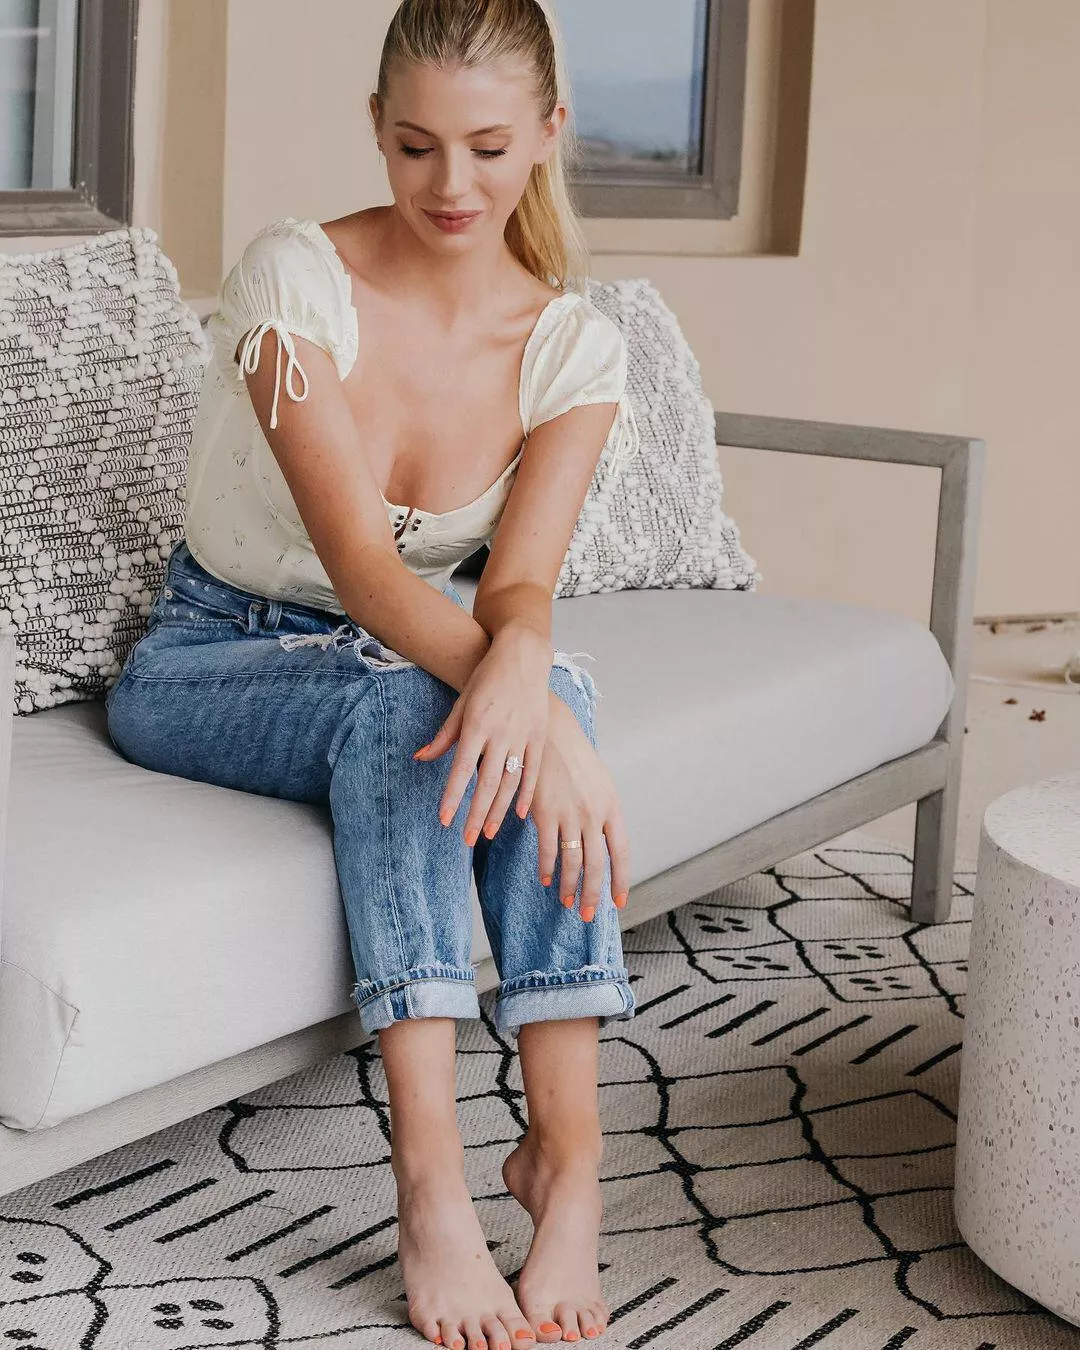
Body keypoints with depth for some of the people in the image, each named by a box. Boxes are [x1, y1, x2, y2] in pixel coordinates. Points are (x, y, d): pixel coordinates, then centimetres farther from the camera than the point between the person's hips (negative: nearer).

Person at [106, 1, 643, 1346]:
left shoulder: (573, 344, -8)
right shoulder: (295, 275, -21)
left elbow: (519, 580, -20)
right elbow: (358, 557, -31)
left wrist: (521, 670, -46)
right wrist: (540, 719, -46)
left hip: (396, 661, 3)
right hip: (205, 662, -3)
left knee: (546, 686, -31)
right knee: (399, 702, -36)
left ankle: (566, 1147, -37)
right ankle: (432, 1189, -43)